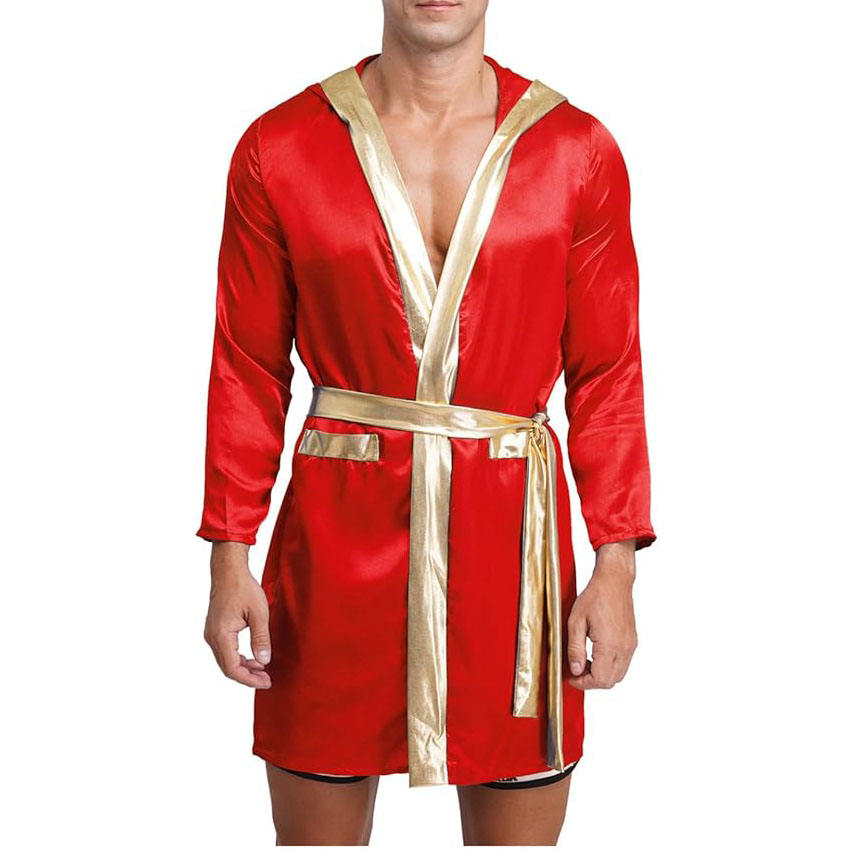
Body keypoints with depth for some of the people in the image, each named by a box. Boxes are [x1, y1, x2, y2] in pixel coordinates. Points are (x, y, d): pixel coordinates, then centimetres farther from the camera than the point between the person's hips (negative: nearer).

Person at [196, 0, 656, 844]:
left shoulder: (578, 151, 2)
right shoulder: (279, 148, 1)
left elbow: (607, 372, 4)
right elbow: (247, 368, 4)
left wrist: (616, 566, -1)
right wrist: (229, 560, 1)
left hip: (511, 537, 1)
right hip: (337, 537, 0)